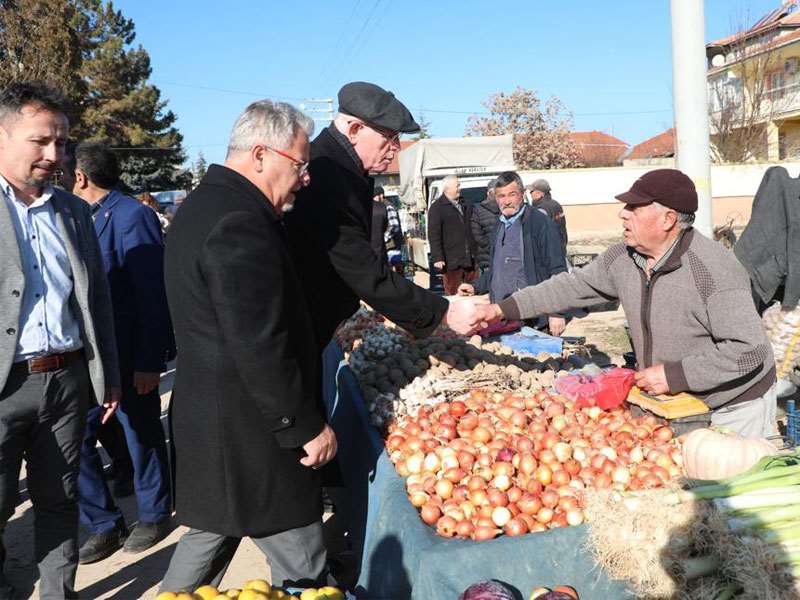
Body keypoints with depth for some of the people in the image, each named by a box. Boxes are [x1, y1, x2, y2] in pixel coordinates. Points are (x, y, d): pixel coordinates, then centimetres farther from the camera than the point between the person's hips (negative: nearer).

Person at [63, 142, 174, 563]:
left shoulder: (132, 216, -14)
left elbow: (152, 294, -17)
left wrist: (148, 361, -19)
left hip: (130, 355, -7)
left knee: (142, 435, 9)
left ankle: (154, 515, 30)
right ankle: (103, 525, 21)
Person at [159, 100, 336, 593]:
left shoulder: (203, 205, 12)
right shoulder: (241, 223, -22)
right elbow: (260, 348, -25)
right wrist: (308, 426, -16)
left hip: (207, 418, 11)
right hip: (250, 429, -10)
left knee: (210, 535, 24)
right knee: (301, 568, 3)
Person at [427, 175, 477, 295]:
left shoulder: (465, 205, 16)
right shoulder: (436, 208, -6)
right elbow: (434, 235, -12)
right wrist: (437, 258, -19)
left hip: (470, 259, 6)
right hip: (451, 261, -6)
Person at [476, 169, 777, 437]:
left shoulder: (714, 269, -28)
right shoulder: (623, 258, -6)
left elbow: (748, 349, -29)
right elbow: (574, 285, 5)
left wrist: (674, 375, -28)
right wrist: (503, 308, 0)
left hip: (733, 409, -6)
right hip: (673, 406, 6)